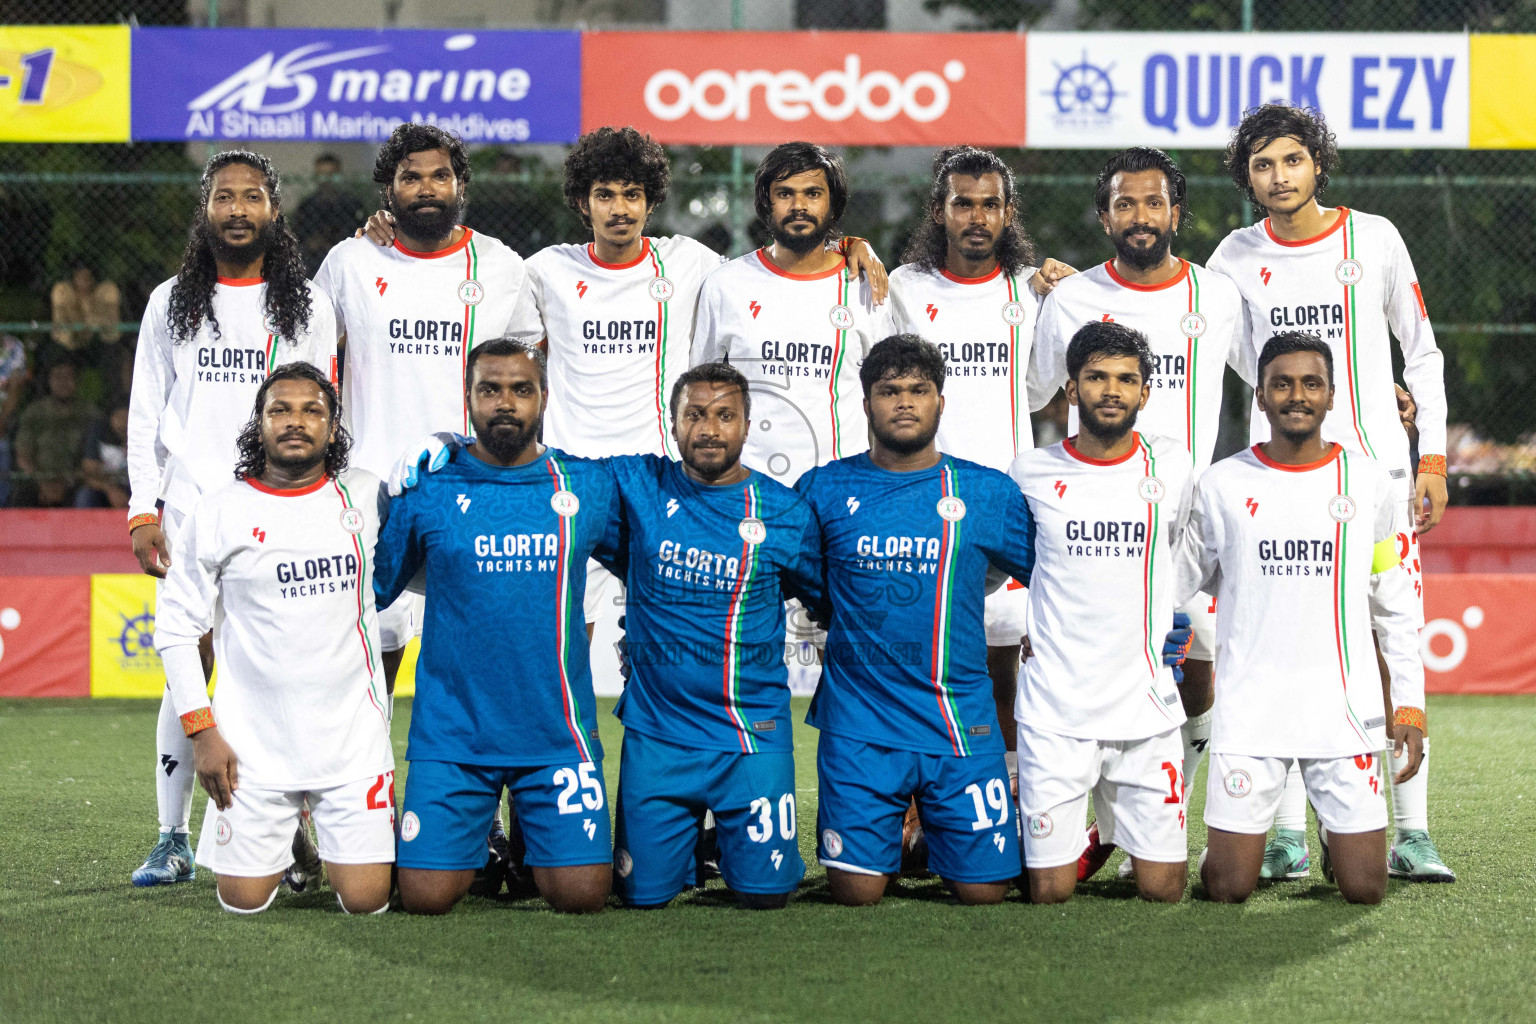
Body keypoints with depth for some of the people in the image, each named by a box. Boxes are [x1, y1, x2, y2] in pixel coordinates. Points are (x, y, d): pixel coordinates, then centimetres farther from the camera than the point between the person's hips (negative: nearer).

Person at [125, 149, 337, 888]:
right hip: (191, 513, 1)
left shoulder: (308, 306, 10)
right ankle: (172, 840, 4)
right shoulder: (171, 303, 12)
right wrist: (143, 512, 1)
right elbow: (146, 414, 11)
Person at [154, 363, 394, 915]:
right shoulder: (219, 511, -3)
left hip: (354, 737, 1)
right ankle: (287, 829, 33)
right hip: (252, 741, -1)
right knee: (245, 901, 1)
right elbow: (176, 627, 1)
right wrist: (200, 731, -5)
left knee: (366, 901, -5)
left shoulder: (365, 497, 3)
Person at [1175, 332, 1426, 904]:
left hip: (1347, 713, 1)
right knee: (1227, 890, -4)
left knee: (1364, 890, -1)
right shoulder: (1222, 485, 2)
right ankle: (1233, 842, 29)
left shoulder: (1369, 483, 5)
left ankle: (1335, 835, 31)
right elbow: (1170, 588, 12)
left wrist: (1409, 706, 4)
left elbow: (1395, 607, 10)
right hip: (1247, 709, -1)